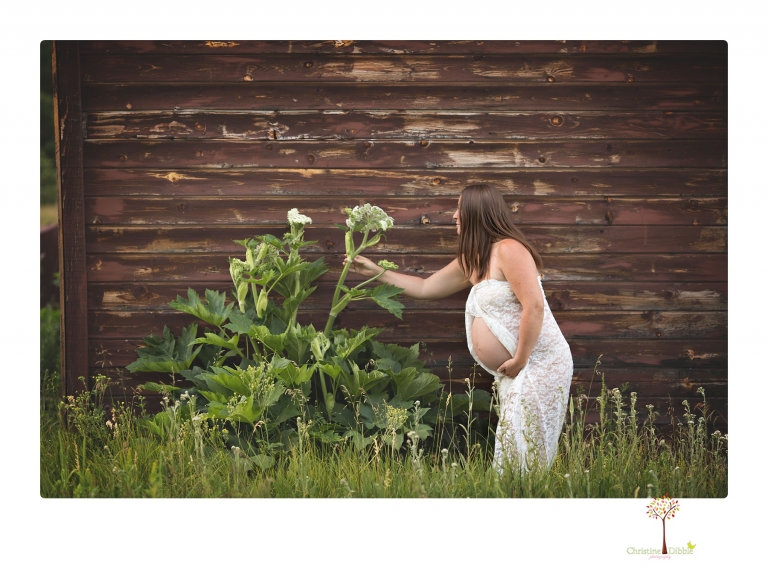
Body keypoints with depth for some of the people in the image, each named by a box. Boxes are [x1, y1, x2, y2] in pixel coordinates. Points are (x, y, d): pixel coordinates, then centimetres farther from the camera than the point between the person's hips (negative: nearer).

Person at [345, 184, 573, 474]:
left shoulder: (509, 250, -14)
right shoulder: (471, 260, 15)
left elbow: (534, 306, -22)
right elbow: (425, 287, 27)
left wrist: (519, 360, -18)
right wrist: (377, 272, 27)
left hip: (540, 363, -9)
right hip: (514, 371, 9)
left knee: (524, 449, -10)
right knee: (512, 445, 6)